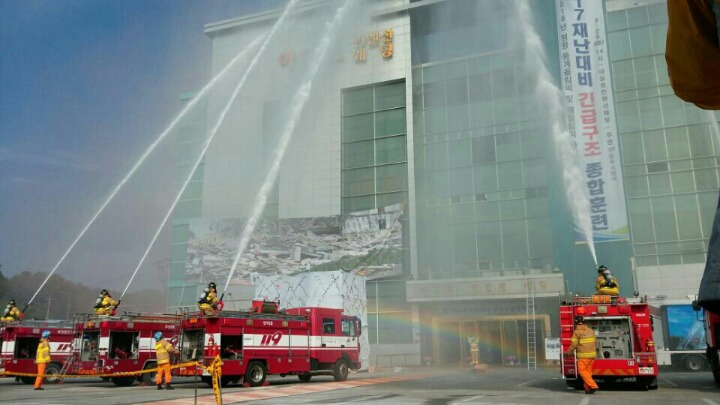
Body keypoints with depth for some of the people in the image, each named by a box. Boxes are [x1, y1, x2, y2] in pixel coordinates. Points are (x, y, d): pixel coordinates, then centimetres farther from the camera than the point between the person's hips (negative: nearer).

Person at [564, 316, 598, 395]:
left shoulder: (577, 332, -8)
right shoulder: (591, 330, 12)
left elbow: (573, 345, -9)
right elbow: (594, 342, 18)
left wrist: (568, 353, 3)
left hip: (583, 356, -7)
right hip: (592, 355, 7)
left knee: (582, 371, -3)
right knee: (588, 371, 12)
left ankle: (593, 386, -13)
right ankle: (587, 388, 13)